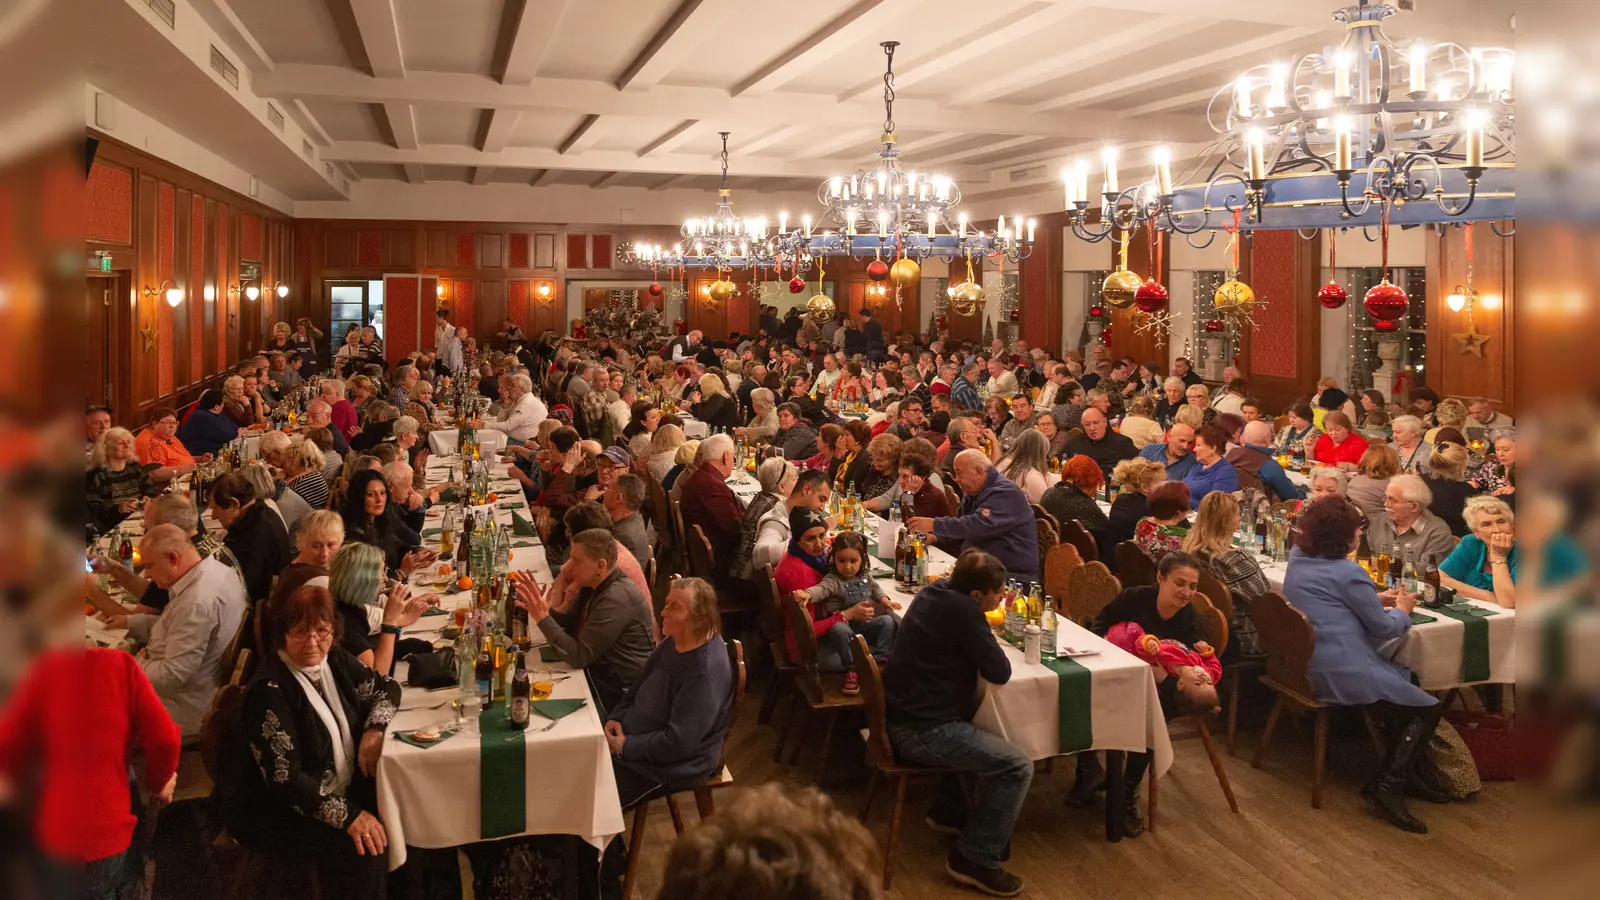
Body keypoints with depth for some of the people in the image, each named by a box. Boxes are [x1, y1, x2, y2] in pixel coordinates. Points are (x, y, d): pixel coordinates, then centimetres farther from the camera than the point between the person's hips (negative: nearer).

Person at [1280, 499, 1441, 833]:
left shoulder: (1298, 559, 9)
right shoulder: (1348, 573, -16)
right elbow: (1384, 627, -7)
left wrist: (1375, 598, 18)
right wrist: (1402, 610, 13)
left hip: (1306, 665, 9)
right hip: (1343, 673, -9)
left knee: (1408, 678, 24)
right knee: (1427, 708, 2)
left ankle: (1407, 773, 24)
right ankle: (1388, 786, -3)